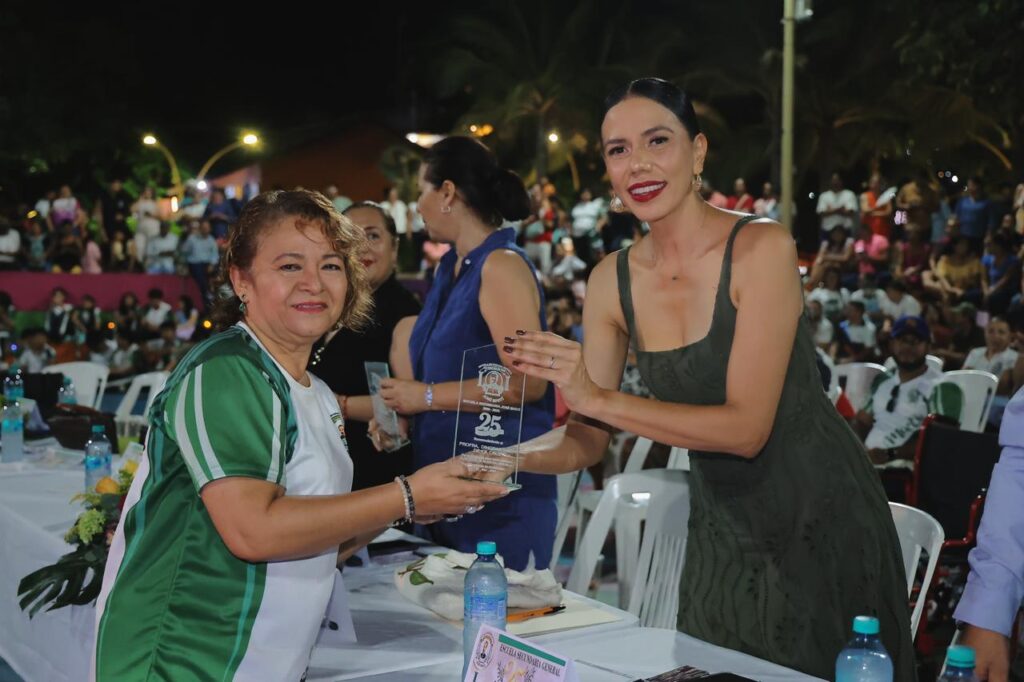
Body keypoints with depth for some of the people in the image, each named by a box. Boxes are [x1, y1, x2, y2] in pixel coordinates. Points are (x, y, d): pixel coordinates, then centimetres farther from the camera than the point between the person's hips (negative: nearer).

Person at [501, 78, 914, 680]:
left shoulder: (763, 248, -19)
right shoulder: (613, 281, -4)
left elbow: (747, 428, -25)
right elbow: (589, 439, -1)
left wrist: (602, 398, -30)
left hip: (821, 519, -4)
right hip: (722, 529, 5)